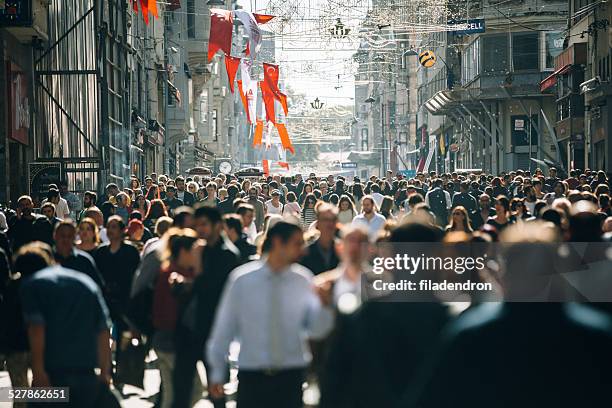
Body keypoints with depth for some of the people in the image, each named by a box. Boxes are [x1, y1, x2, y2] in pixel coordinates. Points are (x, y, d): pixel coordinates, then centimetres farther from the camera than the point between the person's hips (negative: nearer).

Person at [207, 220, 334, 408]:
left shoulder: (303, 279, 0)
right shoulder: (242, 279, -5)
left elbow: (317, 330, -2)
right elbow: (224, 327, 2)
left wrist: (323, 305, -23)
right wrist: (217, 373, 6)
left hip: (290, 377, 2)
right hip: (251, 376, -2)